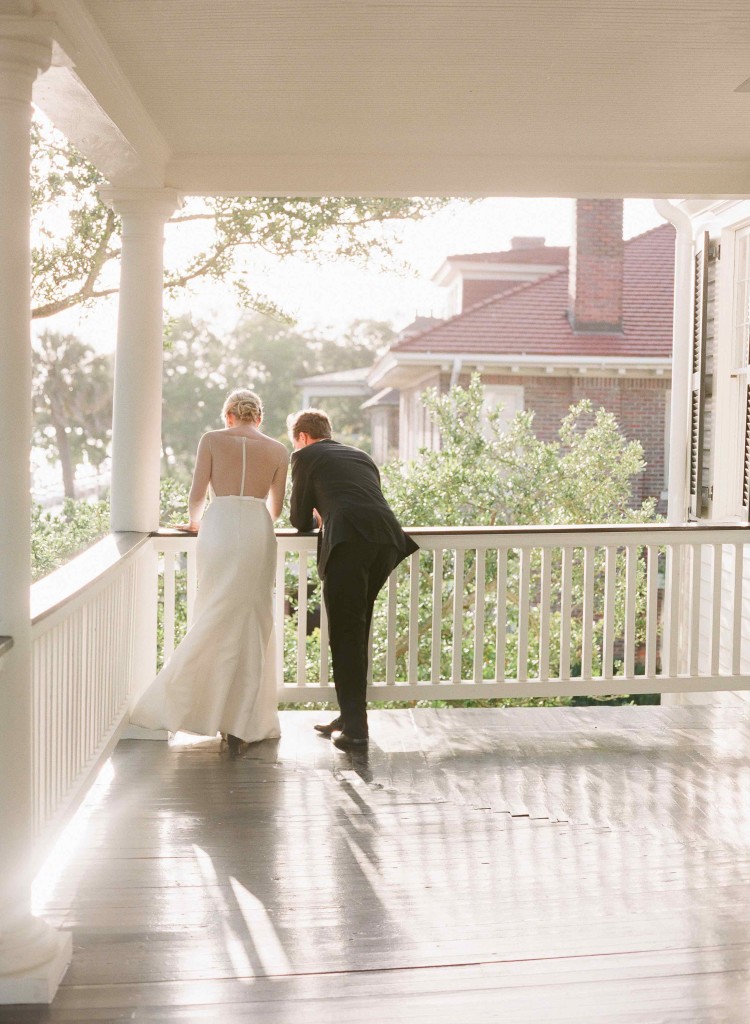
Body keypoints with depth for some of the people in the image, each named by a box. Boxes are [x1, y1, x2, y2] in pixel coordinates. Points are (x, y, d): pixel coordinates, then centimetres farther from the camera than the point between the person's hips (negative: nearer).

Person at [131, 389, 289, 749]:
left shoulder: (211, 440, 8)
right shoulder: (278, 450, 13)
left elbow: (196, 496, 5)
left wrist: (196, 522, 26)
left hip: (218, 529, -1)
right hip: (258, 533, 1)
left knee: (214, 621, 7)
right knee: (251, 625, 6)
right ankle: (244, 722, 8)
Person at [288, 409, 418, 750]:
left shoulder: (306, 456, 17)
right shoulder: (361, 456, 33)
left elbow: (300, 519, 19)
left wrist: (316, 521, 41)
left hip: (348, 541, -6)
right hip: (387, 536, 6)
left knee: (346, 633, -2)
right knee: (357, 629, 16)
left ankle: (354, 726, -6)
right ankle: (351, 716, 21)